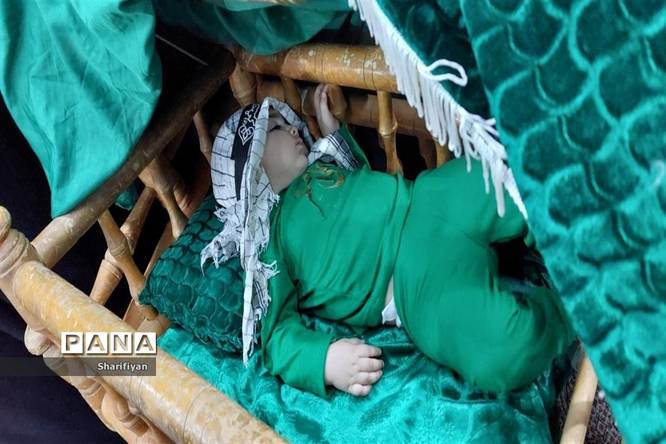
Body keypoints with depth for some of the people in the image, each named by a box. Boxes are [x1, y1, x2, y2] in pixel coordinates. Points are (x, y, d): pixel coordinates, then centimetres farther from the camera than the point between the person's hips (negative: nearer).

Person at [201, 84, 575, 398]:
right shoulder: (266, 237, 0)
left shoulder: (314, 167, 24)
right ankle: (570, 305, -7)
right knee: (507, 350, -36)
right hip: (414, 284, -7)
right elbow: (278, 331, -8)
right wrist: (323, 359, -27)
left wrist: (334, 131, 31)